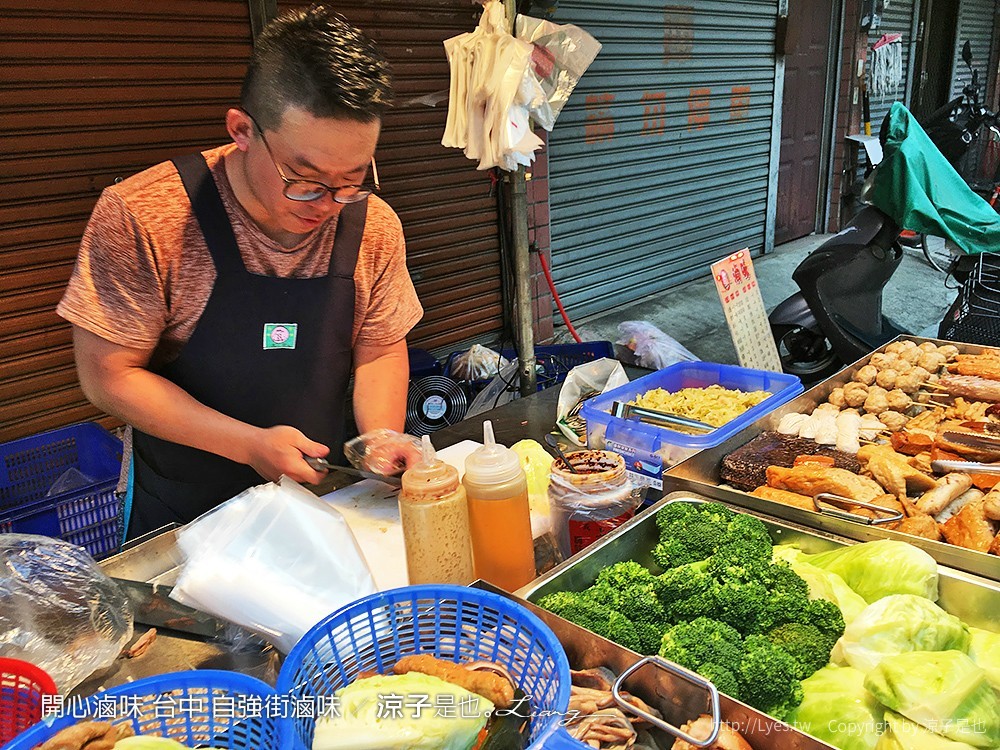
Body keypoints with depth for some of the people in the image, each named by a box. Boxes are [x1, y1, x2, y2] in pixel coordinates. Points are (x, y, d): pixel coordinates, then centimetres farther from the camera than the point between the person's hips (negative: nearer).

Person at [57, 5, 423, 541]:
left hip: (320, 498, 2)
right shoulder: (138, 217, -21)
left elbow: (379, 351, 1)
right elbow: (108, 376, -16)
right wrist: (252, 445, -23)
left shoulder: (375, 226, -10)